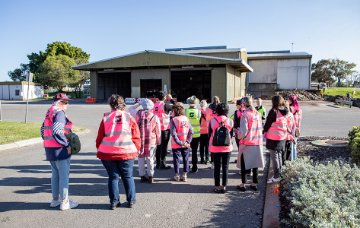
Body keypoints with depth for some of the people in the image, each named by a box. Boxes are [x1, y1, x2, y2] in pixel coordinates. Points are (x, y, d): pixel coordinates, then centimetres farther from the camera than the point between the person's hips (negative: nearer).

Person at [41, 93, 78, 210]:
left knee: (55, 174, 19)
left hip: (49, 149, 9)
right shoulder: (59, 113, -16)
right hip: (60, 149, -9)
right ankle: (64, 202, 8)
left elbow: (43, 130, 18)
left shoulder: (49, 112, 14)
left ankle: (55, 199, 30)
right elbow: (57, 131, -25)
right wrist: (67, 145, -19)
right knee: (64, 175, 0)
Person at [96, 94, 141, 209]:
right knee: (128, 177, 13)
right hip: (126, 152, 0)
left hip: (107, 153, 0)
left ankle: (114, 202, 16)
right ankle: (131, 200, 19)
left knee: (113, 177, 12)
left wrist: (99, 149, 17)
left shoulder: (106, 118, 0)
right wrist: (136, 149, 13)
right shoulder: (129, 117, 0)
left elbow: (100, 137, 3)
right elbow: (136, 137, 1)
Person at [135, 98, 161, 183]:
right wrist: (158, 141, 12)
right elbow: (158, 131, 0)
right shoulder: (154, 117, -4)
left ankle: (142, 176, 18)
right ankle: (150, 176, 14)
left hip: (140, 140, 1)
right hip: (151, 141, 0)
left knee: (141, 158, 12)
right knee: (150, 159, 8)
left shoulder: (138, 114, -7)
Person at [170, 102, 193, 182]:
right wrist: (188, 141, -5)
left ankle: (177, 175, 14)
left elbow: (173, 133, -18)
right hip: (186, 145, 3)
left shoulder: (173, 120, -11)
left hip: (176, 145, -3)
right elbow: (191, 132, -4)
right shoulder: (186, 119, 1)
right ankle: (184, 175, 16)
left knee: (176, 159, 8)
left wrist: (179, 142, -13)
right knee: (186, 159, 12)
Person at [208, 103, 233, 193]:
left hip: (215, 148, 0)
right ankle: (224, 186, 13)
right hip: (227, 148, 0)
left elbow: (209, 134, 1)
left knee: (217, 167, 8)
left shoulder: (212, 120, -7)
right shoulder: (230, 121, -6)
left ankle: (217, 186, 13)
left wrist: (210, 145, 16)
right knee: (225, 167, 9)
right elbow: (231, 134, 5)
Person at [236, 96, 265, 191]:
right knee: (255, 163, 14)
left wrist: (239, 136, 3)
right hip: (257, 142, 5)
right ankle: (254, 183, 21)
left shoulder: (245, 115, -15)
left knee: (244, 163, 8)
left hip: (247, 142, -5)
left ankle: (243, 184, 12)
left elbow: (243, 131, -17)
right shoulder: (258, 114, 2)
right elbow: (260, 128, 9)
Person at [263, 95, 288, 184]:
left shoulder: (274, 111, -16)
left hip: (273, 137, -7)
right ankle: (278, 174, 25)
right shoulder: (285, 112, 5)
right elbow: (287, 124, 13)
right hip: (282, 137, 7)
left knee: (274, 157, -2)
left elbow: (268, 123, -11)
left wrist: (264, 131, 6)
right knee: (279, 156, 17)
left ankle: (276, 177, 0)